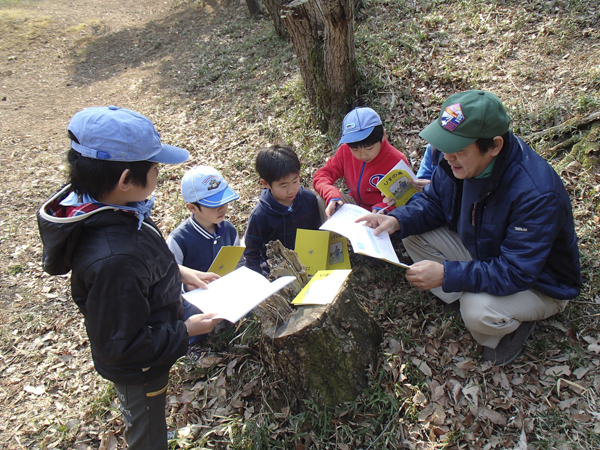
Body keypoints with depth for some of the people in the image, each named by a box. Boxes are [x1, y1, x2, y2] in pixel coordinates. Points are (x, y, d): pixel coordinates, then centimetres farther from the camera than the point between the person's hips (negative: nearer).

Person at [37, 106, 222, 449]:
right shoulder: (114, 259, -44)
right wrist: (186, 330, -23)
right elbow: (121, 346, -32)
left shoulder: (107, 212, -16)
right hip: (139, 369, -8)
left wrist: (179, 273, 0)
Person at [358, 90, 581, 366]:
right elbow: (433, 202, -2)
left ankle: (515, 321, 1)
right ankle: (468, 300, -3)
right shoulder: (458, 161, -16)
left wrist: (447, 275, -43)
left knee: (478, 311, -35)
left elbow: (515, 273, -36)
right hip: (483, 256, 6)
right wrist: (397, 220, -22)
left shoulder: (536, 194, -37)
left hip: (539, 284, -6)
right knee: (414, 236, -10)